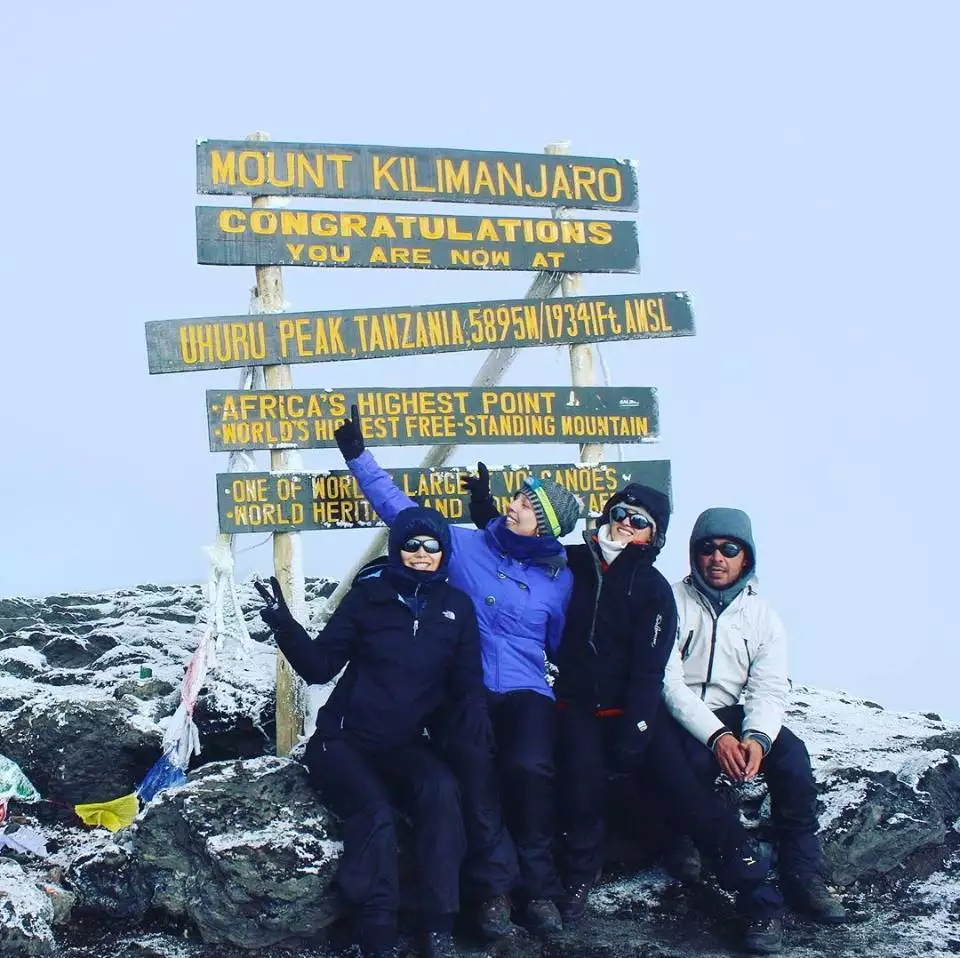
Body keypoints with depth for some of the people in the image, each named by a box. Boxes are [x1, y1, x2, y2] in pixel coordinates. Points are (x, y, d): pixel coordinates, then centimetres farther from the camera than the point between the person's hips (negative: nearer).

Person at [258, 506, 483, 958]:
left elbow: (468, 684, 6)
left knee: (442, 791, -30)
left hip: (404, 744, 2)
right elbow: (319, 666, -5)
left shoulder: (457, 607, 6)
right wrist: (286, 627, -23)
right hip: (345, 740, -2)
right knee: (375, 812, -30)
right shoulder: (368, 595, -2)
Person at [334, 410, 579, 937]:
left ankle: (538, 885, -13)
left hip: (526, 693, 0)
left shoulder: (560, 579, 7)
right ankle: (490, 887, -17)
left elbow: (565, 645, 18)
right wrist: (357, 455, 5)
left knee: (529, 767, -31)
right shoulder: (466, 546, 5)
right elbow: (401, 510, 8)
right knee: (475, 771, -32)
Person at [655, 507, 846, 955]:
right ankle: (760, 899, -32)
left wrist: (756, 737, -25)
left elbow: (769, 690, -2)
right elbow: (667, 681, -11)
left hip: (733, 715, 3)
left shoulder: (763, 618, 9)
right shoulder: (673, 603, -2)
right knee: (685, 773, -34)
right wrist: (716, 736, -24)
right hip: (676, 719, -3)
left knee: (791, 754, -26)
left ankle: (803, 877, -14)